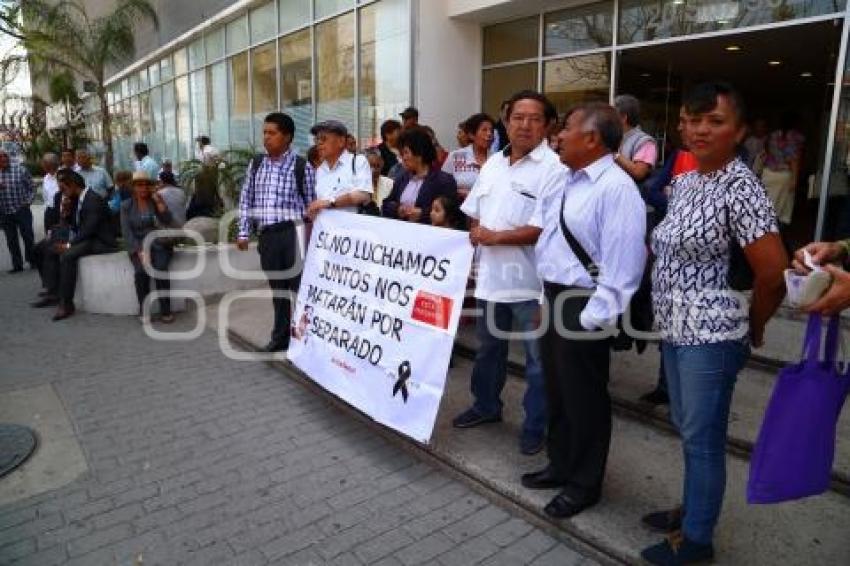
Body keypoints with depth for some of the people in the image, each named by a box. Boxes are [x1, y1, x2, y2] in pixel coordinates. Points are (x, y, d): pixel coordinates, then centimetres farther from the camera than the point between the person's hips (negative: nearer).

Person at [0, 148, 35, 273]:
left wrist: (28, 201, -4)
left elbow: (31, 185, 3)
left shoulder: (20, 169, -3)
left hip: (22, 210, -3)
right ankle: (17, 265, 15)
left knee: (28, 236, 3)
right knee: (11, 241, 8)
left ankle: (32, 261, 19)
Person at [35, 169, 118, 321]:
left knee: (67, 255, -29)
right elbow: (77, 226, 17)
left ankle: (66, 303, -22)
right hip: (85, 238, 10)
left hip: (100, 241, -10)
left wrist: (69, 245, -20)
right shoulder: (77, 199, 11)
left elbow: (89, 229, -25)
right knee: (51, 252, 7)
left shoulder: (94, 199, -19)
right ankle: (53, 294, 8)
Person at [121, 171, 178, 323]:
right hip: (138, 246, 0)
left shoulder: (157, 202, 6)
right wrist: (140, 250, -16)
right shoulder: (126, 206, 5)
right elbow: (126, 232, -3)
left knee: (160, 268, -30)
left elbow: (169, 224, -6)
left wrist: (159, 202, -14)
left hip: (158, 244, 0)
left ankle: (165, 311, -22)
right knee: (141, 270, -30)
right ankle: (144, 311, -16)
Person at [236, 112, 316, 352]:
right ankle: (280, 337, 29)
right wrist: (243, 233, 8)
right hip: (267, 235, 5)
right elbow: (246, 199, 14)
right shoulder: (256, 165, 11)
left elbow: (312, 204, 0)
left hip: (293, 233, -4)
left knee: (300, 286, -1)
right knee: (277, 288, 15)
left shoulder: (302, 166, -3)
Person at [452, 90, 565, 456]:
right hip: (490, 275, 7)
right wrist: (475, 234, -2)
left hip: (530, 281, -7)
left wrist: (497, 237, -16)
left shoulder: (553, 168, -12)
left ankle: (536, 426, 22)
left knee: (537, 358, 7)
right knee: (488, 348, 21)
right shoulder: (493, 163, 12)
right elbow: (474, 214, 17)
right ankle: (486, 406, 41)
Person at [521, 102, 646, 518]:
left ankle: (584, 484, 29)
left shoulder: (616, 188, -18)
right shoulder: (565, 183, 12)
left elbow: (621, 264, -22)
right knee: (556, 392, 21)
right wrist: (547, 297, 18)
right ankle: (560, 465, 42)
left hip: (583, 307, -9)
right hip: (553, 298, 9)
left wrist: (593, 318, -21)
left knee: (584, 400, 8)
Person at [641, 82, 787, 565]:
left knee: (703, 439, 7)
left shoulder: (741, 188, -17)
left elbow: (774, 273, -19)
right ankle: (693, 508, 41)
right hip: (676, 330, 8)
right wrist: (671, 321, 13)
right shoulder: (683, 183, 8)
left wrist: (751, 331, -4)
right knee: (687, 430, 21)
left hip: (711, 336, -8)